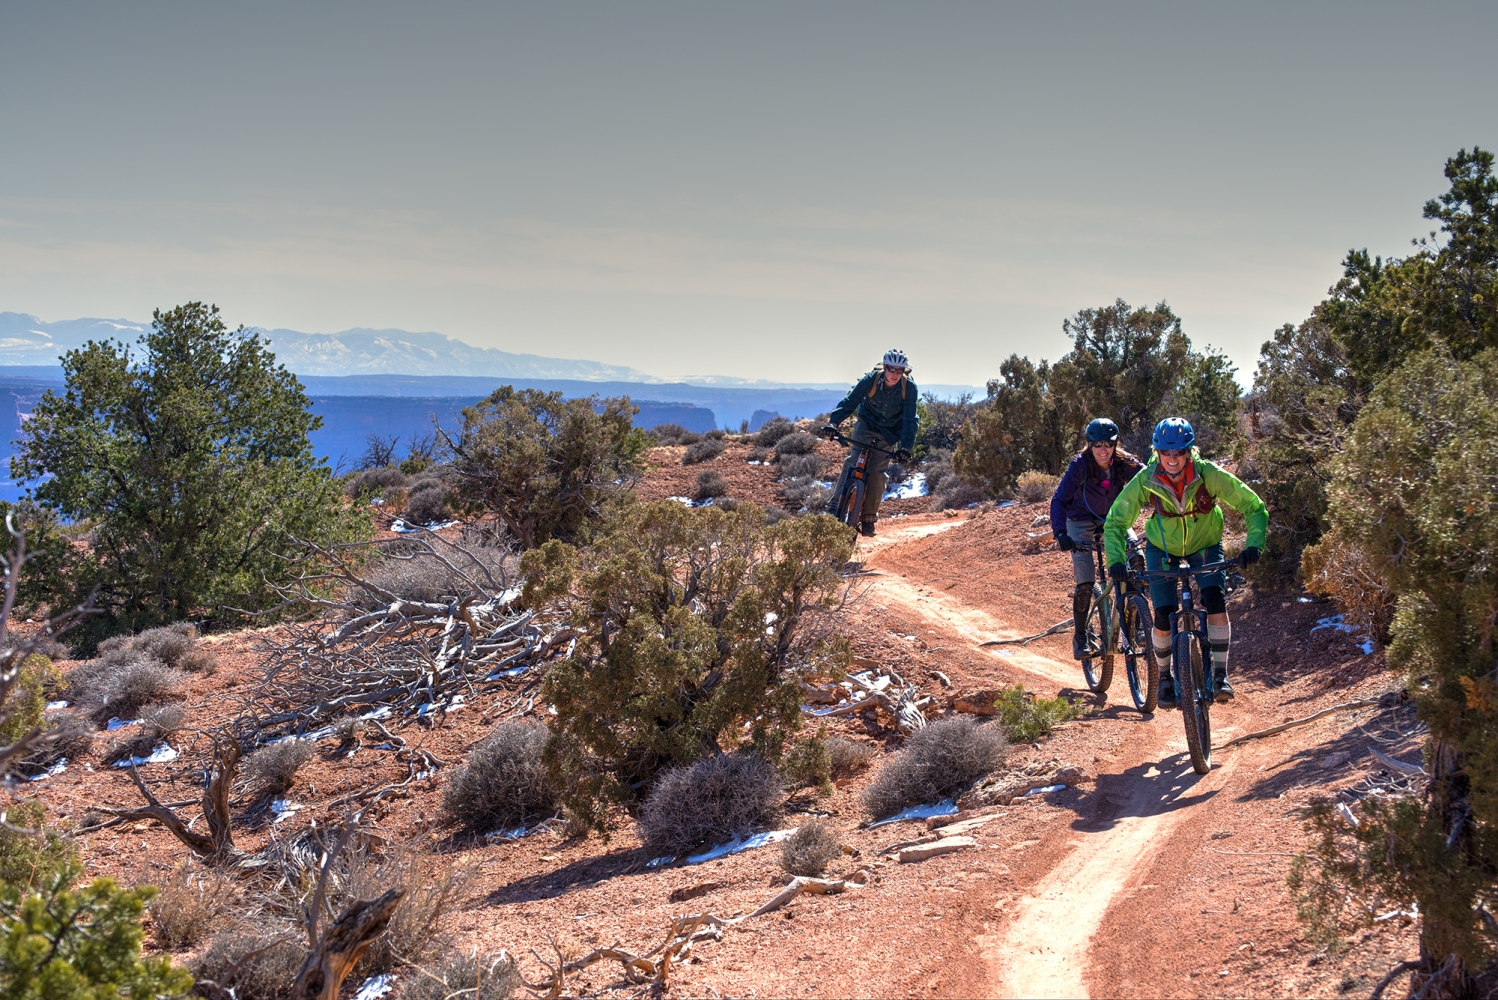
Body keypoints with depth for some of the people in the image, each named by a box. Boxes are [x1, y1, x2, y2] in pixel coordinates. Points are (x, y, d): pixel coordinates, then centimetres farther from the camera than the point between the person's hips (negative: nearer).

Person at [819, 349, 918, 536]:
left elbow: (910, 420, -24)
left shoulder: (909, 388, -23)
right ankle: (835, 505, -21)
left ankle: (868, 518, 3)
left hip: (890, 432, 0)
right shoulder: (870, 380, -24)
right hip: (867, 424, 0)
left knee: (877, 473, -9)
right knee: (853, 461, -20)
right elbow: (849, 402, -29)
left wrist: (906, 447, -36)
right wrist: (833, 424, -43)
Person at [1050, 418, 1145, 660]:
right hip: (1082, 521, -3)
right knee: (1085, 582, -15)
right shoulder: (1080, 465, -23)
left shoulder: (1125, 463, -17)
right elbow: (1059, 500, -26)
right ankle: (1079, 636, 2)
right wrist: (1060, 533, -41)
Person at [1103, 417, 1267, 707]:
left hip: (1205, 547, 0)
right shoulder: (1144, 481, -27)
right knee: (1163, 618, -11)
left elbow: (1254, 507, -21)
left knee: (1216, 600, -25)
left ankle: (1220, 674, -14)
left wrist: (1253, 545, -36)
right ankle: (1164, 678, 14)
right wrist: (1116, 560, -33)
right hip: (1162, 549, 0)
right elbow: (1115, 523, -17)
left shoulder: (1209, 475, -28)